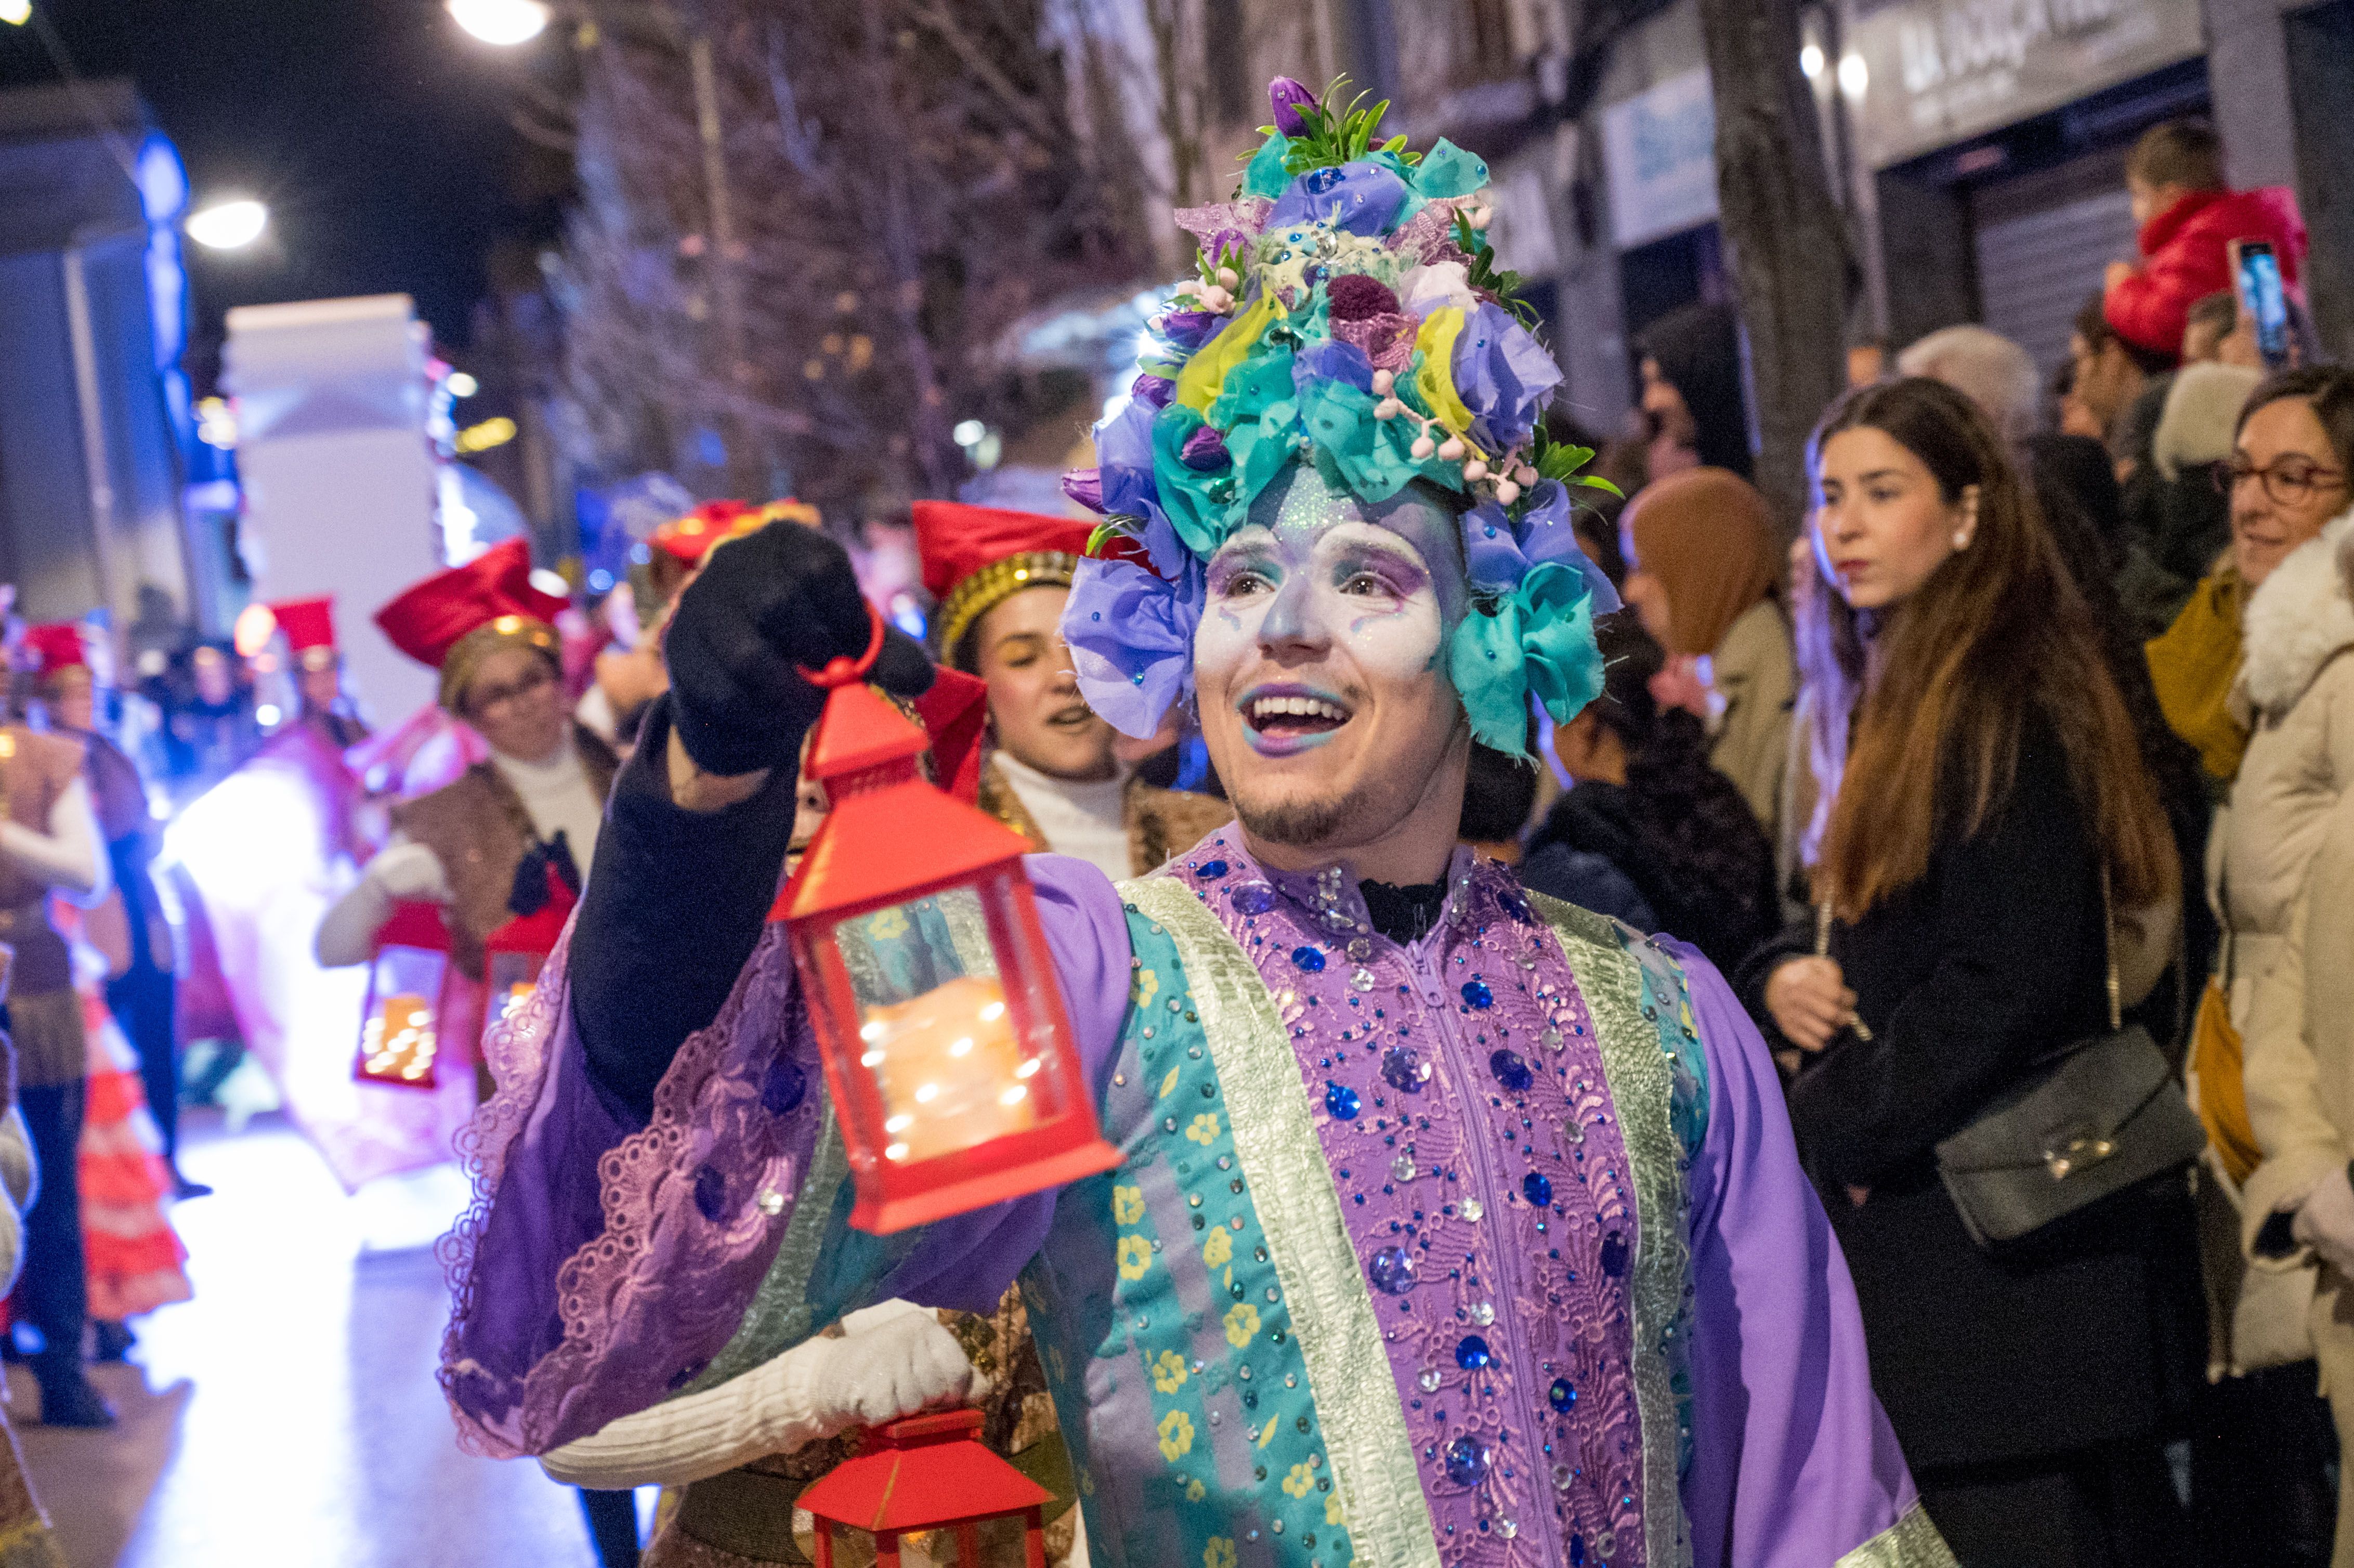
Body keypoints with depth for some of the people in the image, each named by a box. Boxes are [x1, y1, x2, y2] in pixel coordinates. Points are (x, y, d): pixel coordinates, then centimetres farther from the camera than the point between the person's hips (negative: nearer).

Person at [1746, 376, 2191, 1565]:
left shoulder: (2005, 709, -13)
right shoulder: (1887, 699, 16)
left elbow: (2009, 980, -19)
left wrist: (1818, 1134, -12)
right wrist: (1781, 978, 0)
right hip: (1907, 1217, 9)